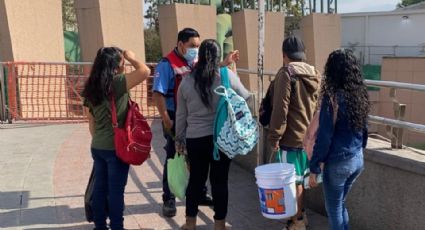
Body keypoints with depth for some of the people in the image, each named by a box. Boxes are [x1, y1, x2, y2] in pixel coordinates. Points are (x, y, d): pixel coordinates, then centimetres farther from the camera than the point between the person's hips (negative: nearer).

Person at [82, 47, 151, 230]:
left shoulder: (91, 87, 6)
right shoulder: (117, 83, -16)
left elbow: (91, 122, 11)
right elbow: (145, 71, -21)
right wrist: (131, 58, -3)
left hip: (97, 147, 7)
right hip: (116, 148, -7)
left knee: (100, 188, 15)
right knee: (116, 191, 4)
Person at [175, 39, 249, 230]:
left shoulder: (187, 81, 1)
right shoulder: (228, 76, -7)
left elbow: (181, 115, 7)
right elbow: (245, 98, 8)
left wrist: (179, 138, 18)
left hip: (195, 138, 2)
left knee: (196, 179, 15)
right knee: (219, 180, 7)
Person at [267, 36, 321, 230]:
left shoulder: (286, 73, -14)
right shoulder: (315, 74, 8)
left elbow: (280, 109, -18)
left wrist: (274, 137, -11)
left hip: (292, 139, -7)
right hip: (310, 137, 7)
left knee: (293, 181, 3)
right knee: (299, 179, 18)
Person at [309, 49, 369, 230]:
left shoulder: (332, 97, -19)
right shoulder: (360, 94, 2)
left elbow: (324, 137, -19)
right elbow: (364, 129, 12)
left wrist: (314, 168, -11)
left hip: (338, 162, -7)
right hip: (358, 159, 7)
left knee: (334, 209, 11)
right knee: (340, 204, 24)